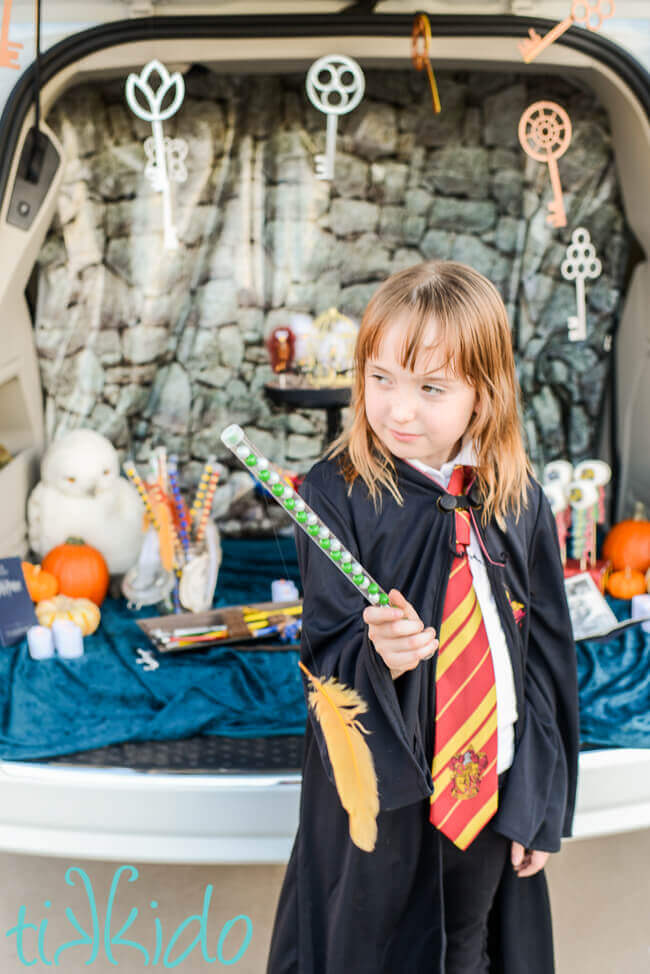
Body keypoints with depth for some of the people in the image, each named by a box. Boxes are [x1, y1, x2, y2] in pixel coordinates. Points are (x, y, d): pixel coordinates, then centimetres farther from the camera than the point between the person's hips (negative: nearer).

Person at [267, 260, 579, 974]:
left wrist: (544, 803, 4)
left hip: (492, 787, 3)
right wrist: (376, 654, -35)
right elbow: (325, 654, -12)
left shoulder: (518, 501, -5)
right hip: (379, 789, -2)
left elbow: (547, 652, 2)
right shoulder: (337, 495, -14)